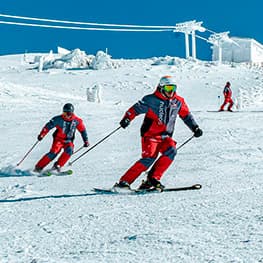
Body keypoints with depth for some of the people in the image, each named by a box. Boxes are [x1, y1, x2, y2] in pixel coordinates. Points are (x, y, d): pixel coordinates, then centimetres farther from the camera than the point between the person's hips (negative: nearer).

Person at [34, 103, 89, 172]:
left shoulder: (77, 121, -5)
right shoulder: (59, 119, -11)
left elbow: (83, 130, 6)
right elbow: (48, 126, -9)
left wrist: (86, 141, 6)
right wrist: (41, 135, -19)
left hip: (68, 141, 3)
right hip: (59, 139, -3)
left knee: (69, 150, -30)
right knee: (54, 152, -24)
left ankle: (58, 165, -21)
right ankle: (39, 167, -15)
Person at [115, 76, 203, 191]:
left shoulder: (178, 102, 7)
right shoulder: (152, 99, -7)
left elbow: (186, 115, 19)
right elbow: (136, 108, -9)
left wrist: (195, 128, 11)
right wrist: (127, 118, -26)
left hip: (165, 137, 5)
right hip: (150, 135, -5)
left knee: (171, 151, -23)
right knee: (149, 157, -22)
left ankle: (153, 178, -15)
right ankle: (124, 181, -18)